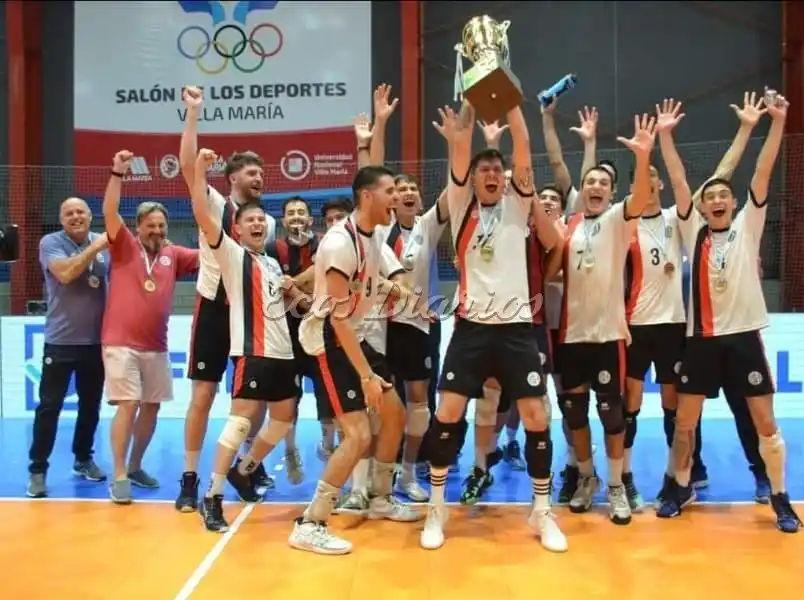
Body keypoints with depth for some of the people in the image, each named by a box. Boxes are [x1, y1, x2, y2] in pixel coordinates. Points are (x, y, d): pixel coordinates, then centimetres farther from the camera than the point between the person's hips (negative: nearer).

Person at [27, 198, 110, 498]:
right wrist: (95, 247, -23)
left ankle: (83, 458, 31)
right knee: (49, 406, -1)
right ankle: (38, 469, 8)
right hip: (61, 341, -4)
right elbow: (65, 273, -24)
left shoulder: (105, 243, 4)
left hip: (97, 341, 4)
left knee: (91, 405, 14)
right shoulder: (50, 242, -6)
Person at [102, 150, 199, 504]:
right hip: (121, 342, -5)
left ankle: (135, 467, 28)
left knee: (151, 407, 11)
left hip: (156, 345, 5)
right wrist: (118, 173, -24)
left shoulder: (174, 255, 8)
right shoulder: (124, 246, -1)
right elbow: (110, 212, -14)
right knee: (127, 406, -10)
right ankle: (119, 477, -2)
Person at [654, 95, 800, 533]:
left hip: (743, 334, -1)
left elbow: (762, 173, -5)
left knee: (765, 422, 2)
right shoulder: (693, 230, 5)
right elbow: (678, 181, -2)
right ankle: (681, 488, 24)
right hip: (702, 337, 1)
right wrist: (665, 135, -9)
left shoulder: (747, 226, 4)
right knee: (684, 420, 6)